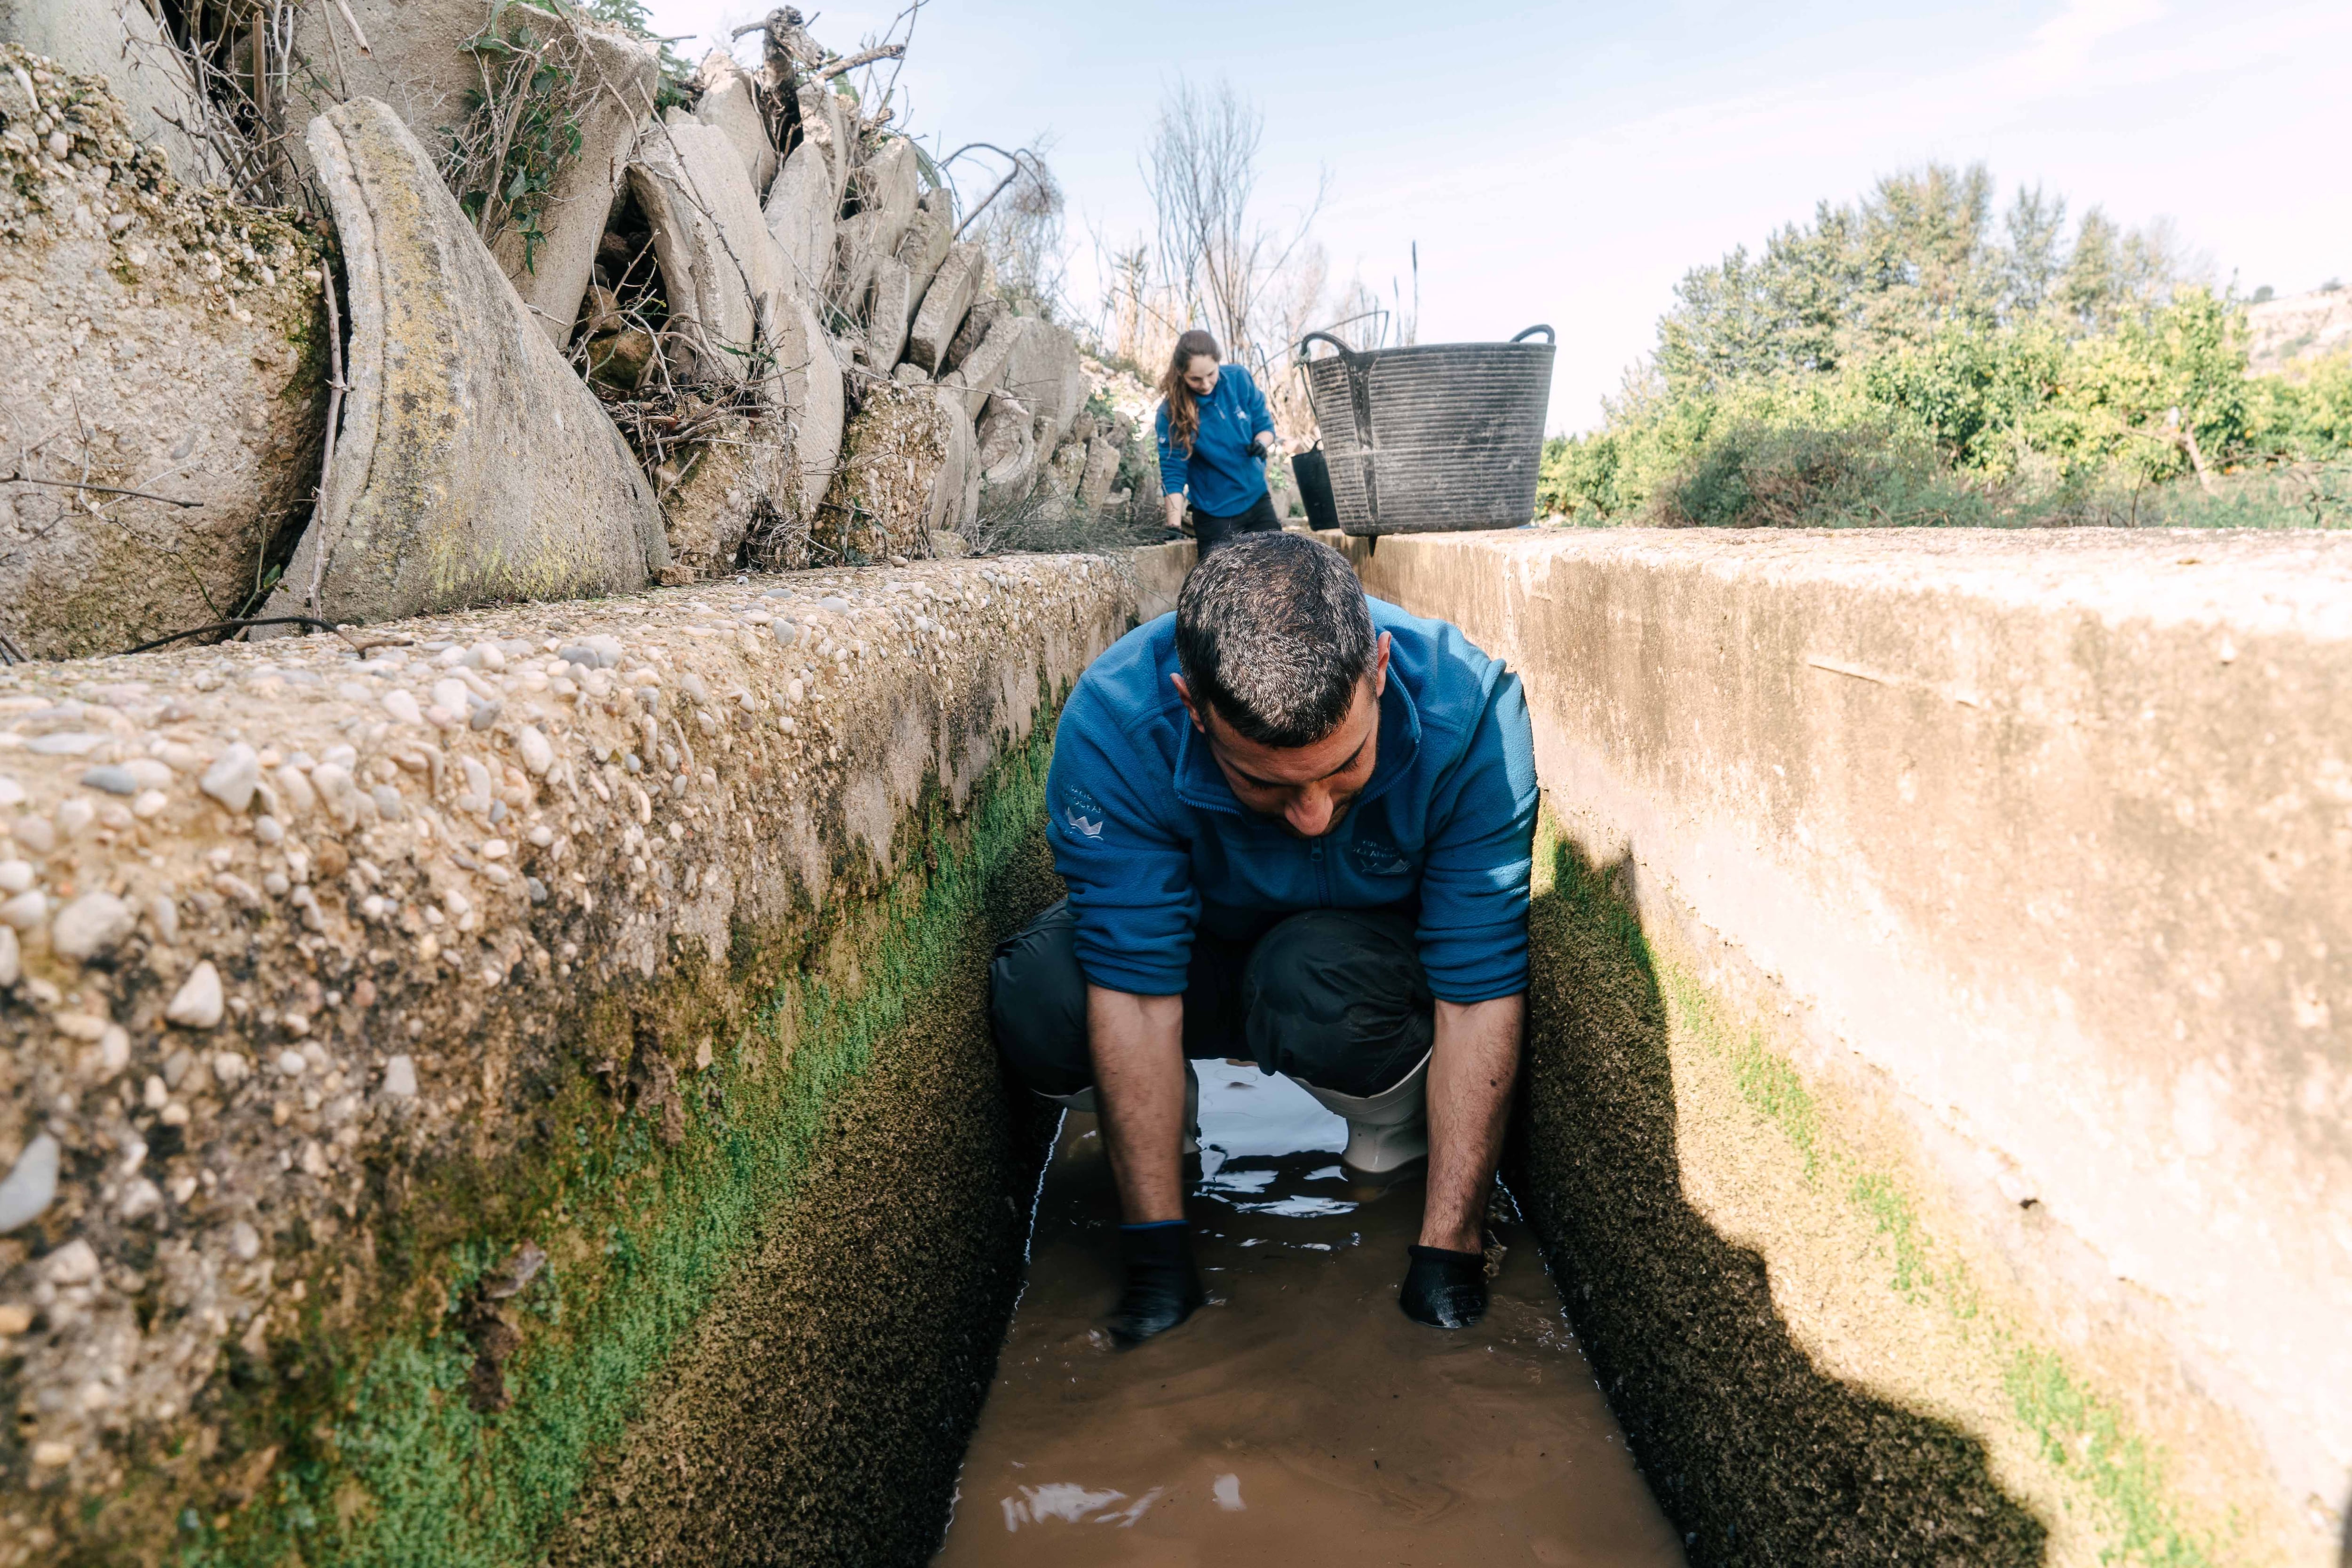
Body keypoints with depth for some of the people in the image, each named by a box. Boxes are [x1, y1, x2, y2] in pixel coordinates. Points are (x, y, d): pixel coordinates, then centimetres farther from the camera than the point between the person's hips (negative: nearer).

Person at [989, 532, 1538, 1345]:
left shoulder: (1467, 707, -32)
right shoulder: (1112, 725, -32)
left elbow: (1480, 995, -28)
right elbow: (1133, 991, -31)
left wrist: (1448, 1252, -30)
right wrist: (1158, 1255, -31)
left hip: (1381, 957, 0)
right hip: (1205, 958, 1)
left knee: (1315, 980, -36)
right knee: (1034, 1000, -29)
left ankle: (1398, 1132, -2)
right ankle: (1169, 1119, 4)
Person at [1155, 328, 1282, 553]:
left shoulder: (1240, 379, -7)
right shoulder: (1172, 411, -15)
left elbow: (1265, 424, 5)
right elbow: (1173, 471, -14)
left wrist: (1261, 443, -19)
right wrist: (1174, 525, -23)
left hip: (1258, 501, 4)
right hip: (1216, 516, -3)